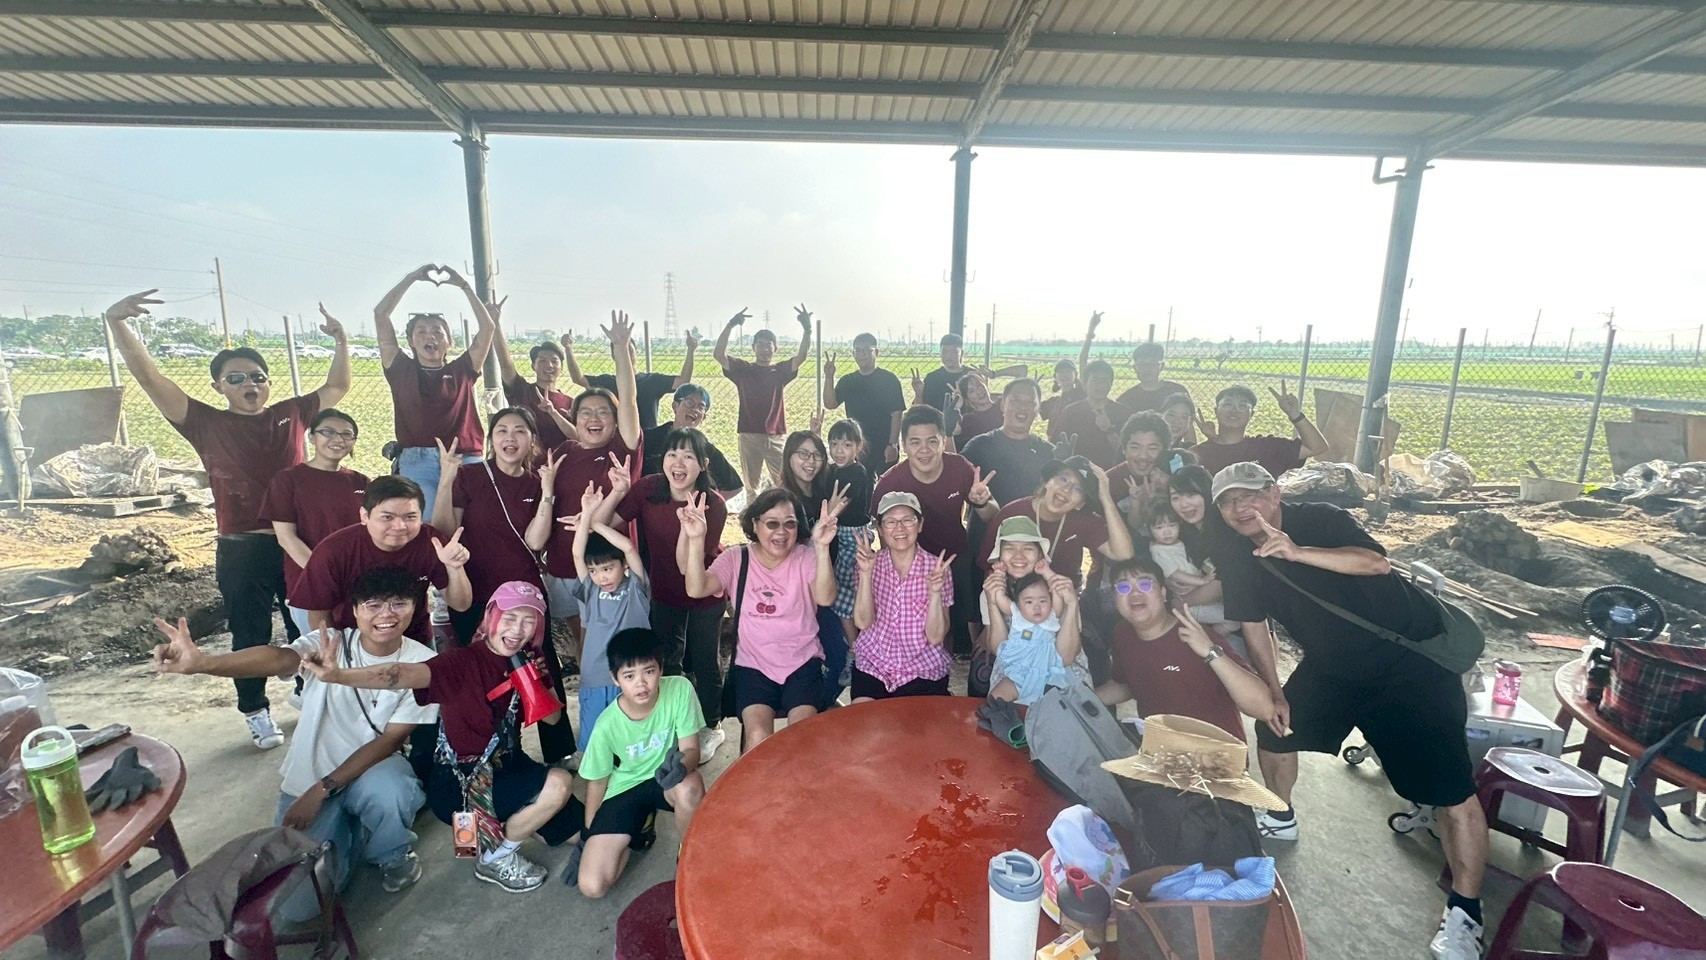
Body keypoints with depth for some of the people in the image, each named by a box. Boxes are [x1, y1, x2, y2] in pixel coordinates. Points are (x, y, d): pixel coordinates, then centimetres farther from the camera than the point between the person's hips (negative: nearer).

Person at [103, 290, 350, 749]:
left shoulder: (291, 414, 4)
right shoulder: (207, 424, -1)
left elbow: (337, 388, 12)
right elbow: (148, 376, -7)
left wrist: (341, 342, 1)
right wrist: (116, 323, -18)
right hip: (240, 550, -1)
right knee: (250, 635, 9)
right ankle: (256, 712, 24)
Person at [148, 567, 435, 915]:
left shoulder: (422, 663, -15)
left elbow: (390, 740, -15)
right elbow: (277, 658, -35)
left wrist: (323, 789, -22)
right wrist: (201, 663, -55)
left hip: (374, 770, -1)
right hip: (309, 779, 1)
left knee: (382, 791, -38)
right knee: (297, 906, -8)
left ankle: (394, 855, -3)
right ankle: (346, 833, 23)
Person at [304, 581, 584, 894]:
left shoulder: (526, 661, -3)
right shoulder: (465, 661, -22)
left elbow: (553, 718, 1)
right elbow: (410, 674, -41)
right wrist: (339, 675, -59)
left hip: (507, 765, 7)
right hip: (458, 784, -7)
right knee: (559, 783, -28)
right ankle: (496, 860, -2)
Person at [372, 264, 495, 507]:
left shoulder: (461, 370, 15)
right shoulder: (401, 369, 15)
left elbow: (488, 327, 13)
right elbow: (380, 314, 15)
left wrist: (465, 285, 17)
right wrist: (412, 278, 19)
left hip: (465, 461, 1)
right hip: (417, 462, 0)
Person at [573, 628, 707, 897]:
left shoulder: (680, 690, -24)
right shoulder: (607, 725, -22)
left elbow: (691, 750, -18)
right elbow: (597, 782, -4)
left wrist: (681, 764, -42)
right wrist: (587, 836, 6)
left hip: (665, 777, -1)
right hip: (624, 788, 1)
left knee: (689, 789, -38)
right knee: (591, 886, -12)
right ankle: (639, 826, 18)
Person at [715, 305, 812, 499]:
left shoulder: (780, 371, 6)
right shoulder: (742, 369, 5)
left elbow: (801, 356, -8)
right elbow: (718, 354, -7)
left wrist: (807, 329, -24)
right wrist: (730, 326, -19)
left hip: (775, 436, 0)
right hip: (749, 435, 0)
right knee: (751, 486, 10)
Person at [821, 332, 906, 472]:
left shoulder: (889, 380, -5)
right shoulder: (847, 381, 9)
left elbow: (896, 414, -8)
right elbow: (830, 404, -1)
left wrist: (893, 444, -15)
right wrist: (829, 377, -13)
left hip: (885, 449, -4)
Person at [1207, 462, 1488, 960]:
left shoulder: (1320, 520, -21)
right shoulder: (1233, 554, -7)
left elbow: (1377, 563, -39)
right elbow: (1253, 624, 1)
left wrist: (1296, 552, -52)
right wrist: (1275, 692, 1)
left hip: (1410, 654, -6)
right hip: (1331, 664, 6)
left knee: (1453, 790, -9)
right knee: (1275, 728, 13)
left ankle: (1464, 914, 10)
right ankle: (1280, 819, 39)